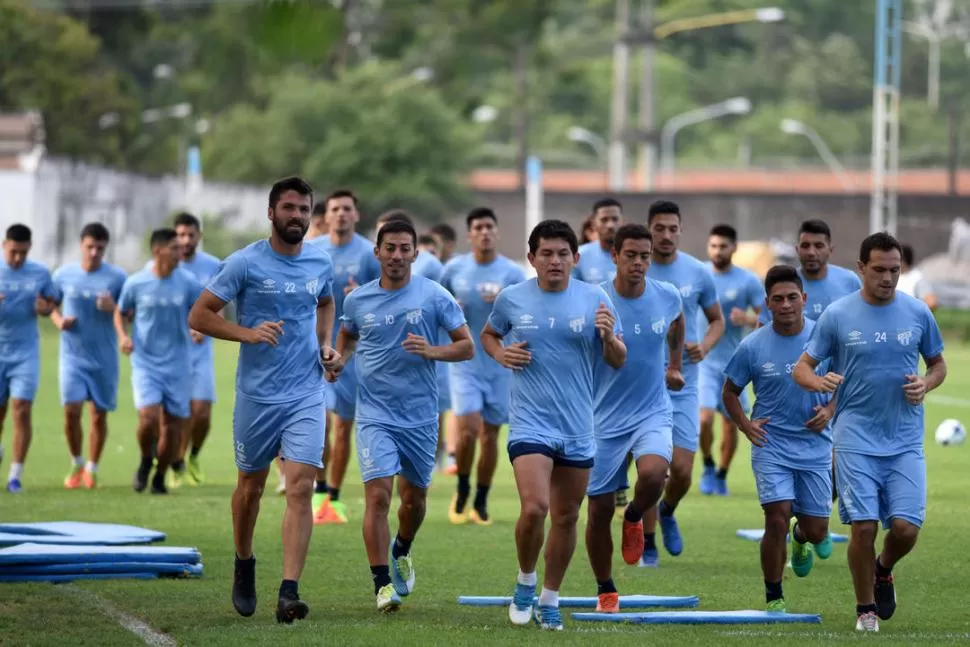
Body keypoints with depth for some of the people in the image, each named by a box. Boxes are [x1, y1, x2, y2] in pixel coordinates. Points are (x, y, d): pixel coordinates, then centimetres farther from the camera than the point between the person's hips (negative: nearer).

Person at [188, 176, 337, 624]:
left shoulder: (320, 264, 5)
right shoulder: (244, 263, -9)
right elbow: (199, 316, -7)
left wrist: (325, 345, 10)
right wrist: (248, 333, -21)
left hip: (306, 395, 2)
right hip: (257, 395, -2)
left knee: (300, 488, -12)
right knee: (250, 486, 13)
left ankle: (289, 593, -17)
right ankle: (244, 567, 39)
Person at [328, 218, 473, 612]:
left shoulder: (435, 296, -4)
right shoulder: (357, 300, 1)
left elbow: (466, 347, -2)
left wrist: (431, 351, -19)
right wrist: (339, 361, 1)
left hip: (420, 415, 1)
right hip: (375, 414, -1)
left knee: (414, 498, 14)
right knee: (378, 495, -15)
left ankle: (401, 551, 45)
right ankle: (382, 583, -8)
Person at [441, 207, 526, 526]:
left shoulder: (512, 273, -4)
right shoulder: (454, 269, 1)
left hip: (500, 365, 0)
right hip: (465, 363, 0)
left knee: (489, 435, 4)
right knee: (468, 430, -14)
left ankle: (481, 502, 19)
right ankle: (462, 491, 10)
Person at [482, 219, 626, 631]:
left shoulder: (594, 300, 0)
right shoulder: (512, 299, -1)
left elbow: (618, 362, 4)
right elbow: (488, 335, 19)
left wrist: (609, 337, -17)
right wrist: (501, 354, -3)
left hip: (578, 427, 2)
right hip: (530, 423, -2)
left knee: (566, 517, 9)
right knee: (534, 508, -19)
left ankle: (549, 600, 25)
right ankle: (525, 583, 7)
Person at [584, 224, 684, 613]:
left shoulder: (667, 297, -2)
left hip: (653, 413, 1)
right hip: (605, 419, -1)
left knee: (653, 473, -29)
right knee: (600, 509, 2)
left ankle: (635, 518, 6)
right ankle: (605, 591, 22)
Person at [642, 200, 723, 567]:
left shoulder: (698, 273, 2)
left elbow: (717, 320, 13)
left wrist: (705, 346, -7)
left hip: (683, 384, 1)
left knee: (682, 469, -4)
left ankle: (667, 513, 30)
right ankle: (647, 546, 12)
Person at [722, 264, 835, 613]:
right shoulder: (752, 346, -6)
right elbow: (730, 391, 8)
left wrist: (830, 410, -9)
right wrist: (745, 424, -8)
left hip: (815, 446, 1)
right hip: (771, 445, -1)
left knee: (816, 530, 3)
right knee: (777, 518, -15)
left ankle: (802, 538, 43)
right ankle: (774, 598, 1)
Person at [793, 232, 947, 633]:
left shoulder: (918, 313, 4)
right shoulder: (837, 315, -1)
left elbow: (938, 364, 17)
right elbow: (801, 368, 2)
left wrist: (926, 384, -6)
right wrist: (819, 381, -21)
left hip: (906, 441, 2)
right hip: (856, 439, -1)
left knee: (905, 528, -9)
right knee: (864, 526, -9)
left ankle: (883, 571, 26)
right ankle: (866, 609, 12)